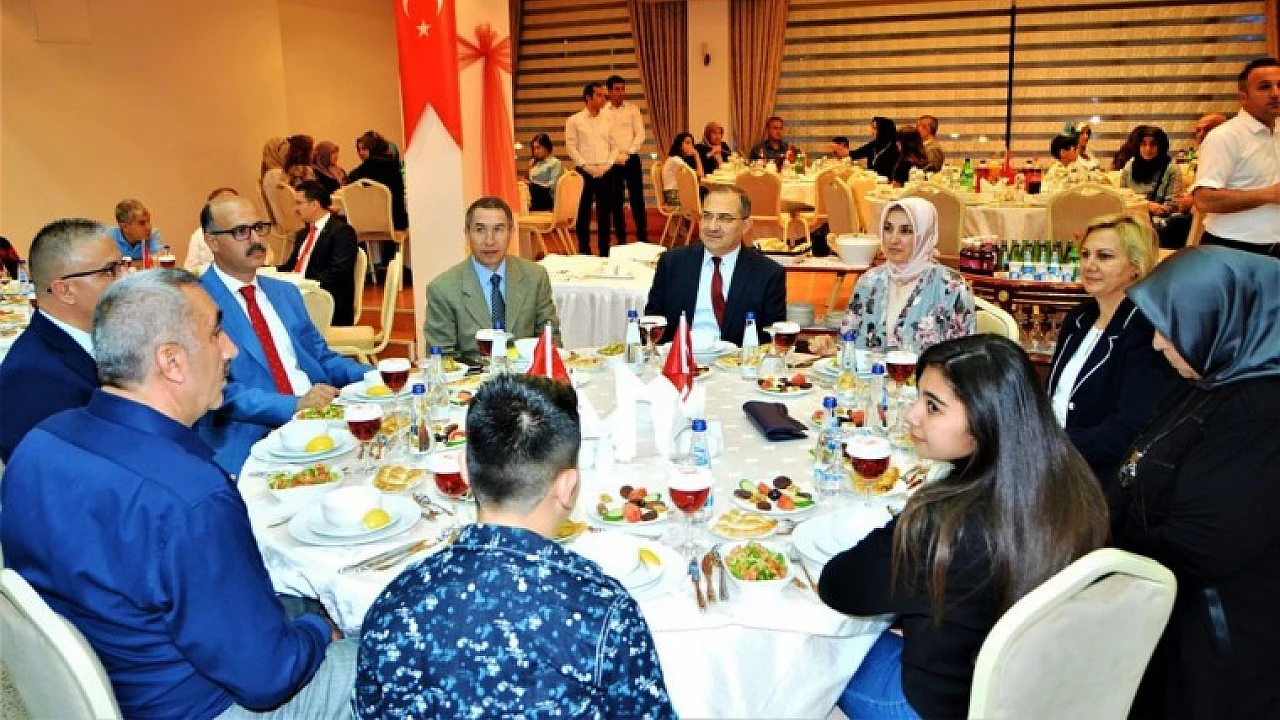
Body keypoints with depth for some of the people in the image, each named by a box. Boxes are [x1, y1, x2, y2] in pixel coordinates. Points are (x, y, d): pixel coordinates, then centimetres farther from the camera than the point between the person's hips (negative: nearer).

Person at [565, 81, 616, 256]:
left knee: (605, 212, 6)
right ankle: (584, 252, 8)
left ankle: (604, 252, 13)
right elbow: (570, 146, -5)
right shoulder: (574, 120, 1)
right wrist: (585, 166, -13)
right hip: (585, 172, -3)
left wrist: (607, 164, -6)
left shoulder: (607, 121, 11)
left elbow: (614, 146, 10)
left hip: (606, 172, 3)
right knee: (583, 212, 1)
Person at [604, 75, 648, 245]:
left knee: (637, 199, -2)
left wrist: (628, 153, -11)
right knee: (616, 201, 4)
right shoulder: (602, 112, 1)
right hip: (612, 162, 0)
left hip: (632, 159, 0)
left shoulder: (633, 109, 5)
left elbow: (640, 135, 0)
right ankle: (621, 240, 11)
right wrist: (615, 156, -11)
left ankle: (643, 238, 5)